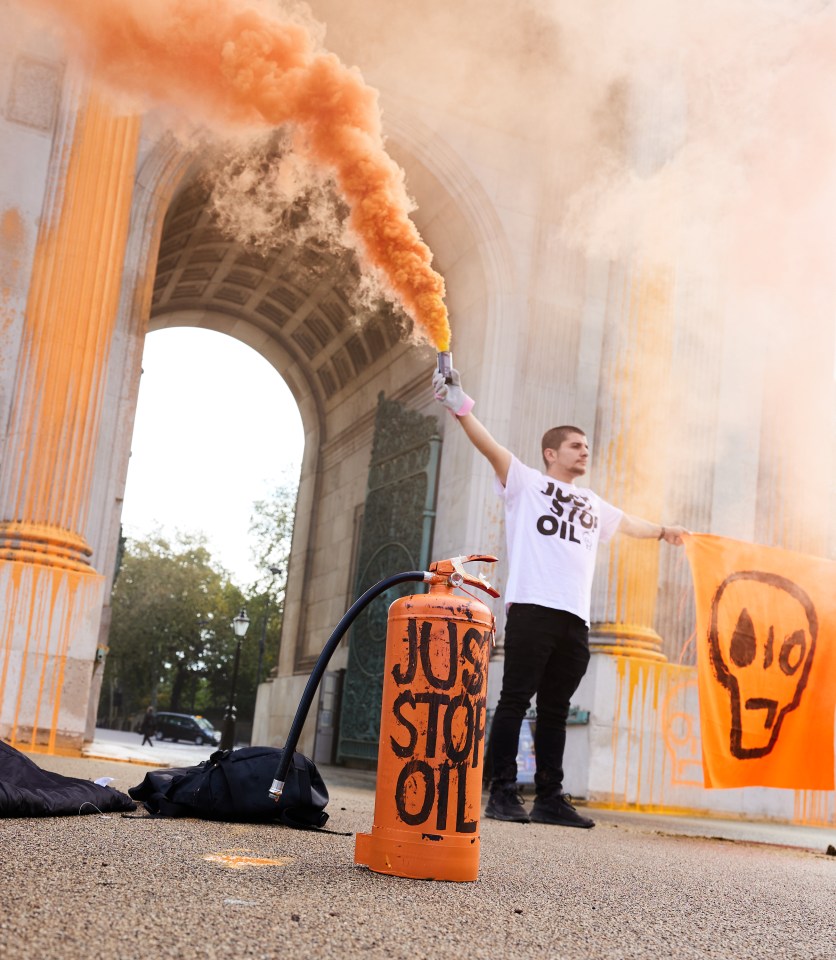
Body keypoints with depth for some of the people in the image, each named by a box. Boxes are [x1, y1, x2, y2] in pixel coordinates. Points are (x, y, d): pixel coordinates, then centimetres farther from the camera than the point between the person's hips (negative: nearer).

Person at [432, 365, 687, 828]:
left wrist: (662, 531, 59)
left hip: (575, 619, 6)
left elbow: (626, 522, 47)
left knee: (555, 710, 7)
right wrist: (461, 409, -18)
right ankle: (502, 793, -3)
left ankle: (549, 799, 10)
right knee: (515, 700, -6)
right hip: (532, 609, -6)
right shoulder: (524, 482, 10)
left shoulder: (592, 504, 29)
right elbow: (491, 447, -4)